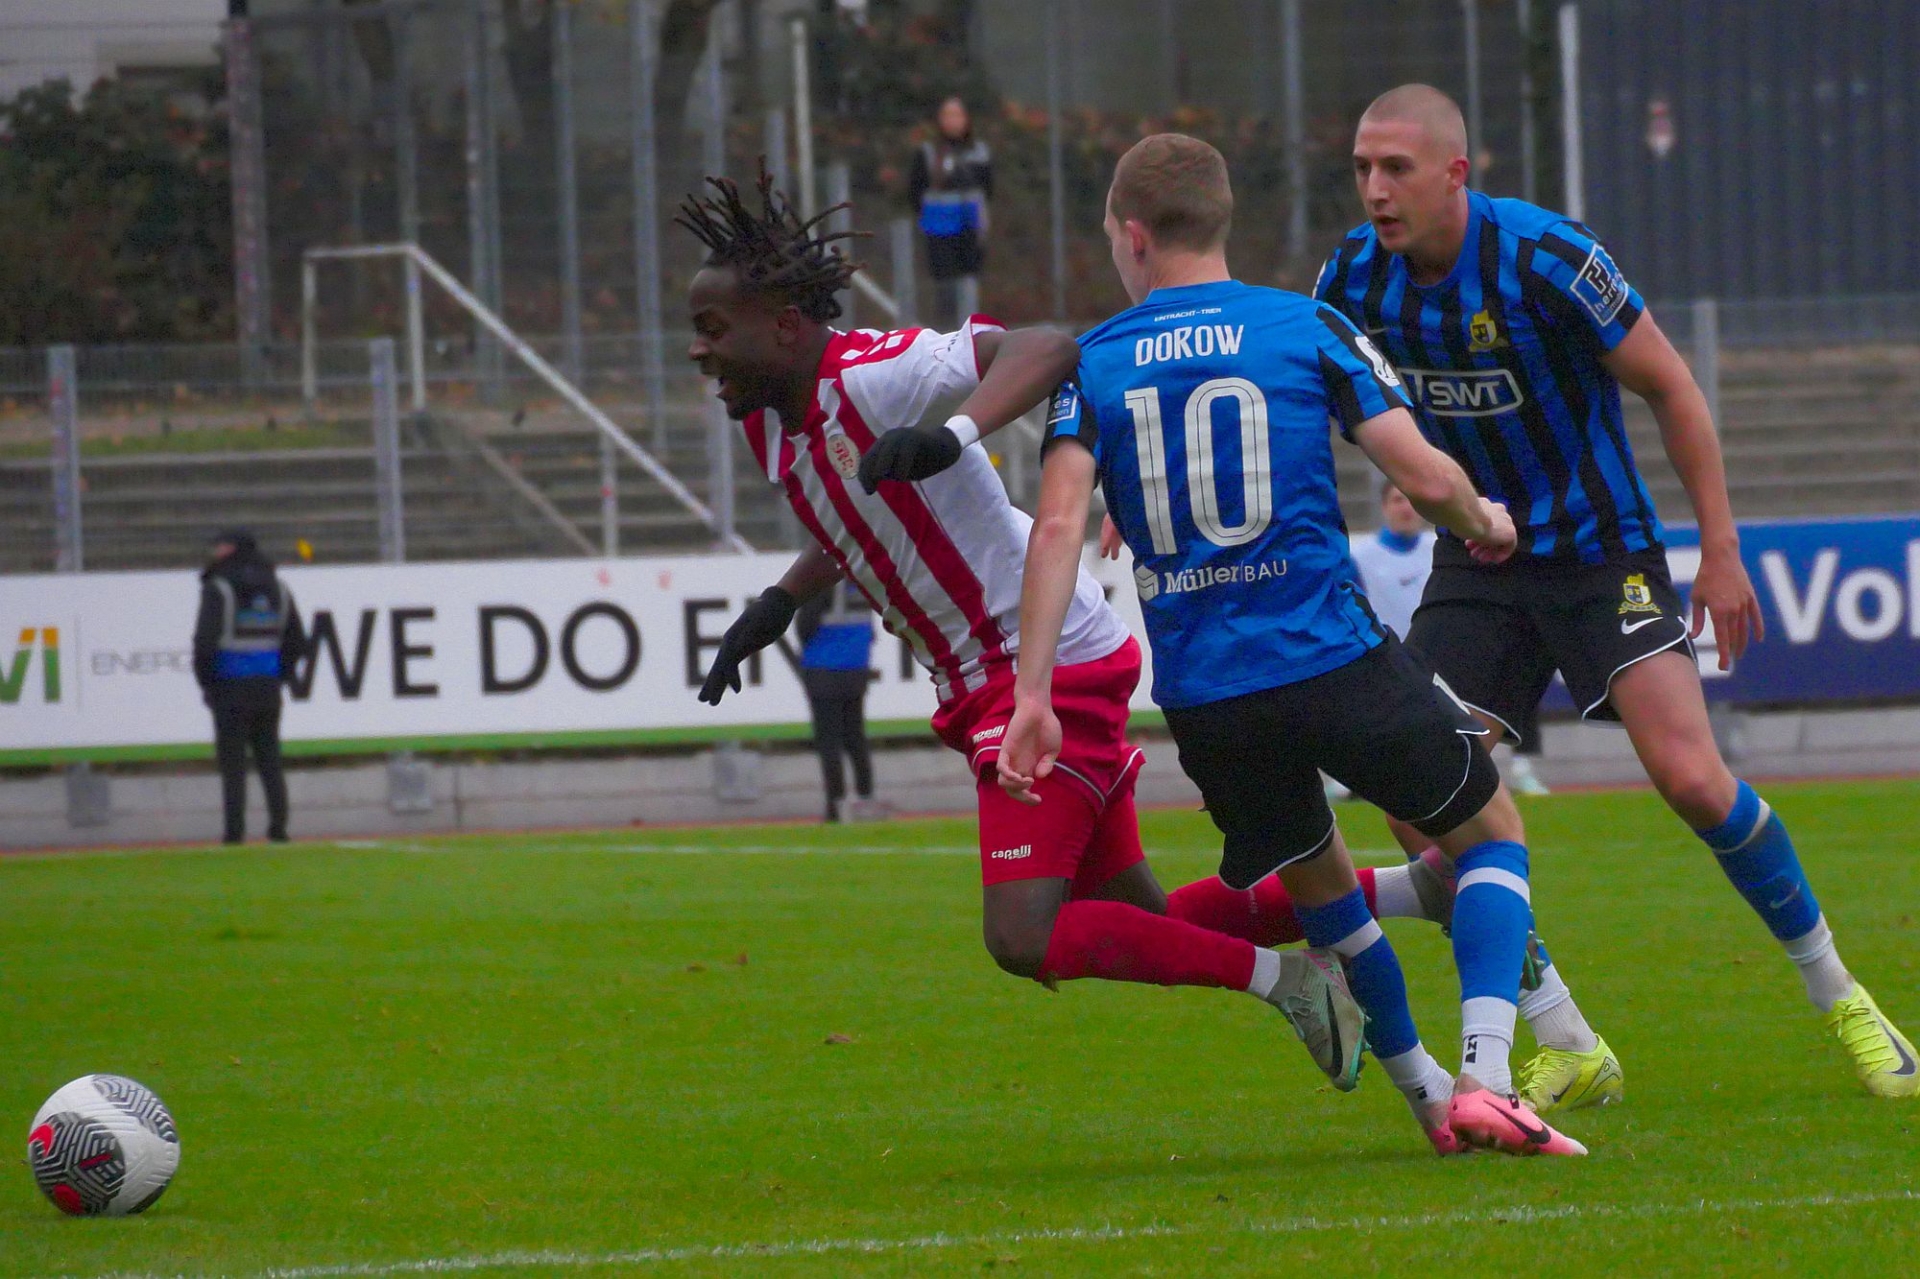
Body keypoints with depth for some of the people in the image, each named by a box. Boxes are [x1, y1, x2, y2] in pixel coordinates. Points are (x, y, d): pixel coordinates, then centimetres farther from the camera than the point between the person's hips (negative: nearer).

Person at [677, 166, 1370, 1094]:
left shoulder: (874, 379, -21)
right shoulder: (767, 421, 8)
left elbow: (1046, 351, -35)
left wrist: (952, 435, -49)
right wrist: (780, 600, 15)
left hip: (1052, 666, -10)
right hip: (985, 688, 10)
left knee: (1026, 940, -20)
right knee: (1141, 925, 15)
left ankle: (1279, 974, -7)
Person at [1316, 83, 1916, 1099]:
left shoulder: (1542, 256, -21)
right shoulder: (1357, 276, -6)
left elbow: (1669, 386, -12)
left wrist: (1720, 549, -11)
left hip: (1599, 552, -5)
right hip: (1478, 561, 5)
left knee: (1691, 779, -17)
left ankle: (1838, 998, 4)